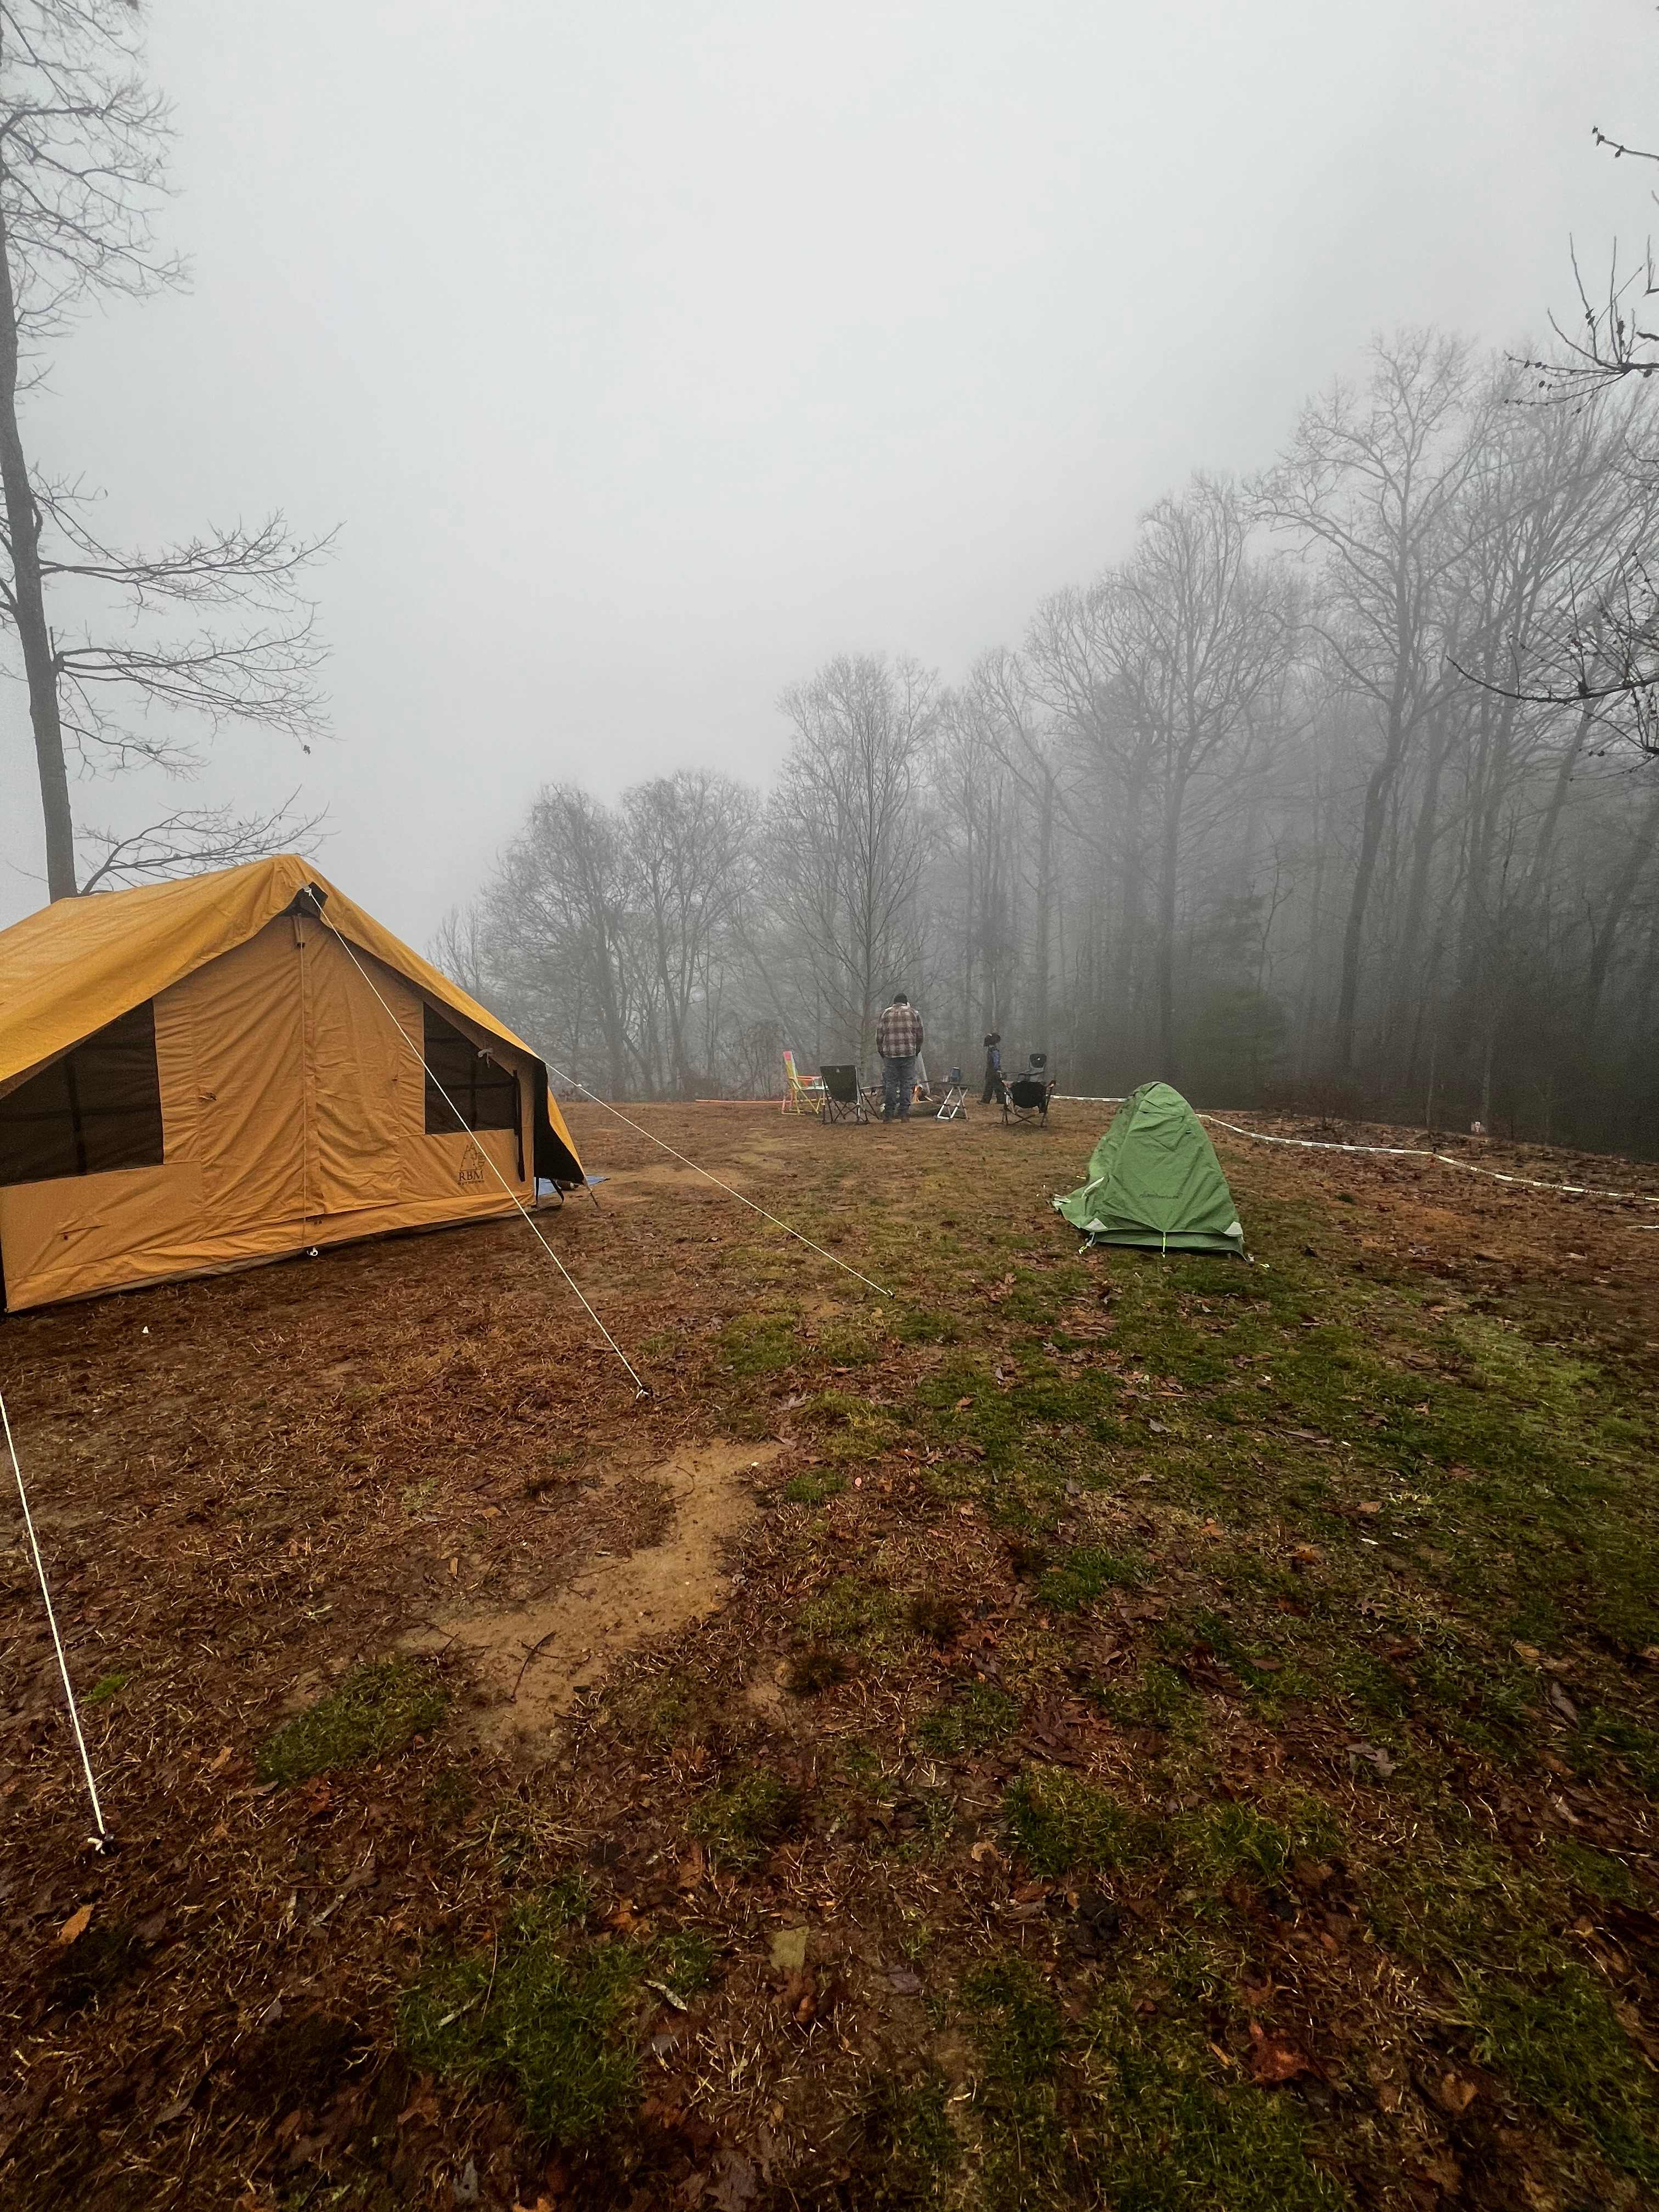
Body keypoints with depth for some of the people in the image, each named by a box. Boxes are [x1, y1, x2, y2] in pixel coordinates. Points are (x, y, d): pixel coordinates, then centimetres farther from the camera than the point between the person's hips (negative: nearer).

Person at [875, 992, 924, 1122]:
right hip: (909, 1053, -1)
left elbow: (879, 1035, 6)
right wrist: (917, 1049, 19)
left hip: (890, 1054, 1)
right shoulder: (913, 1013, 7)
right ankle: (904, 1113, 2)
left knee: (890, 1083, 4)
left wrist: (881, 1051, 17)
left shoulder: (886, 1014, 8)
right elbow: (920, 1034, 7)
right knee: (906, 1083, 3)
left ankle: (888, 1113, 3)